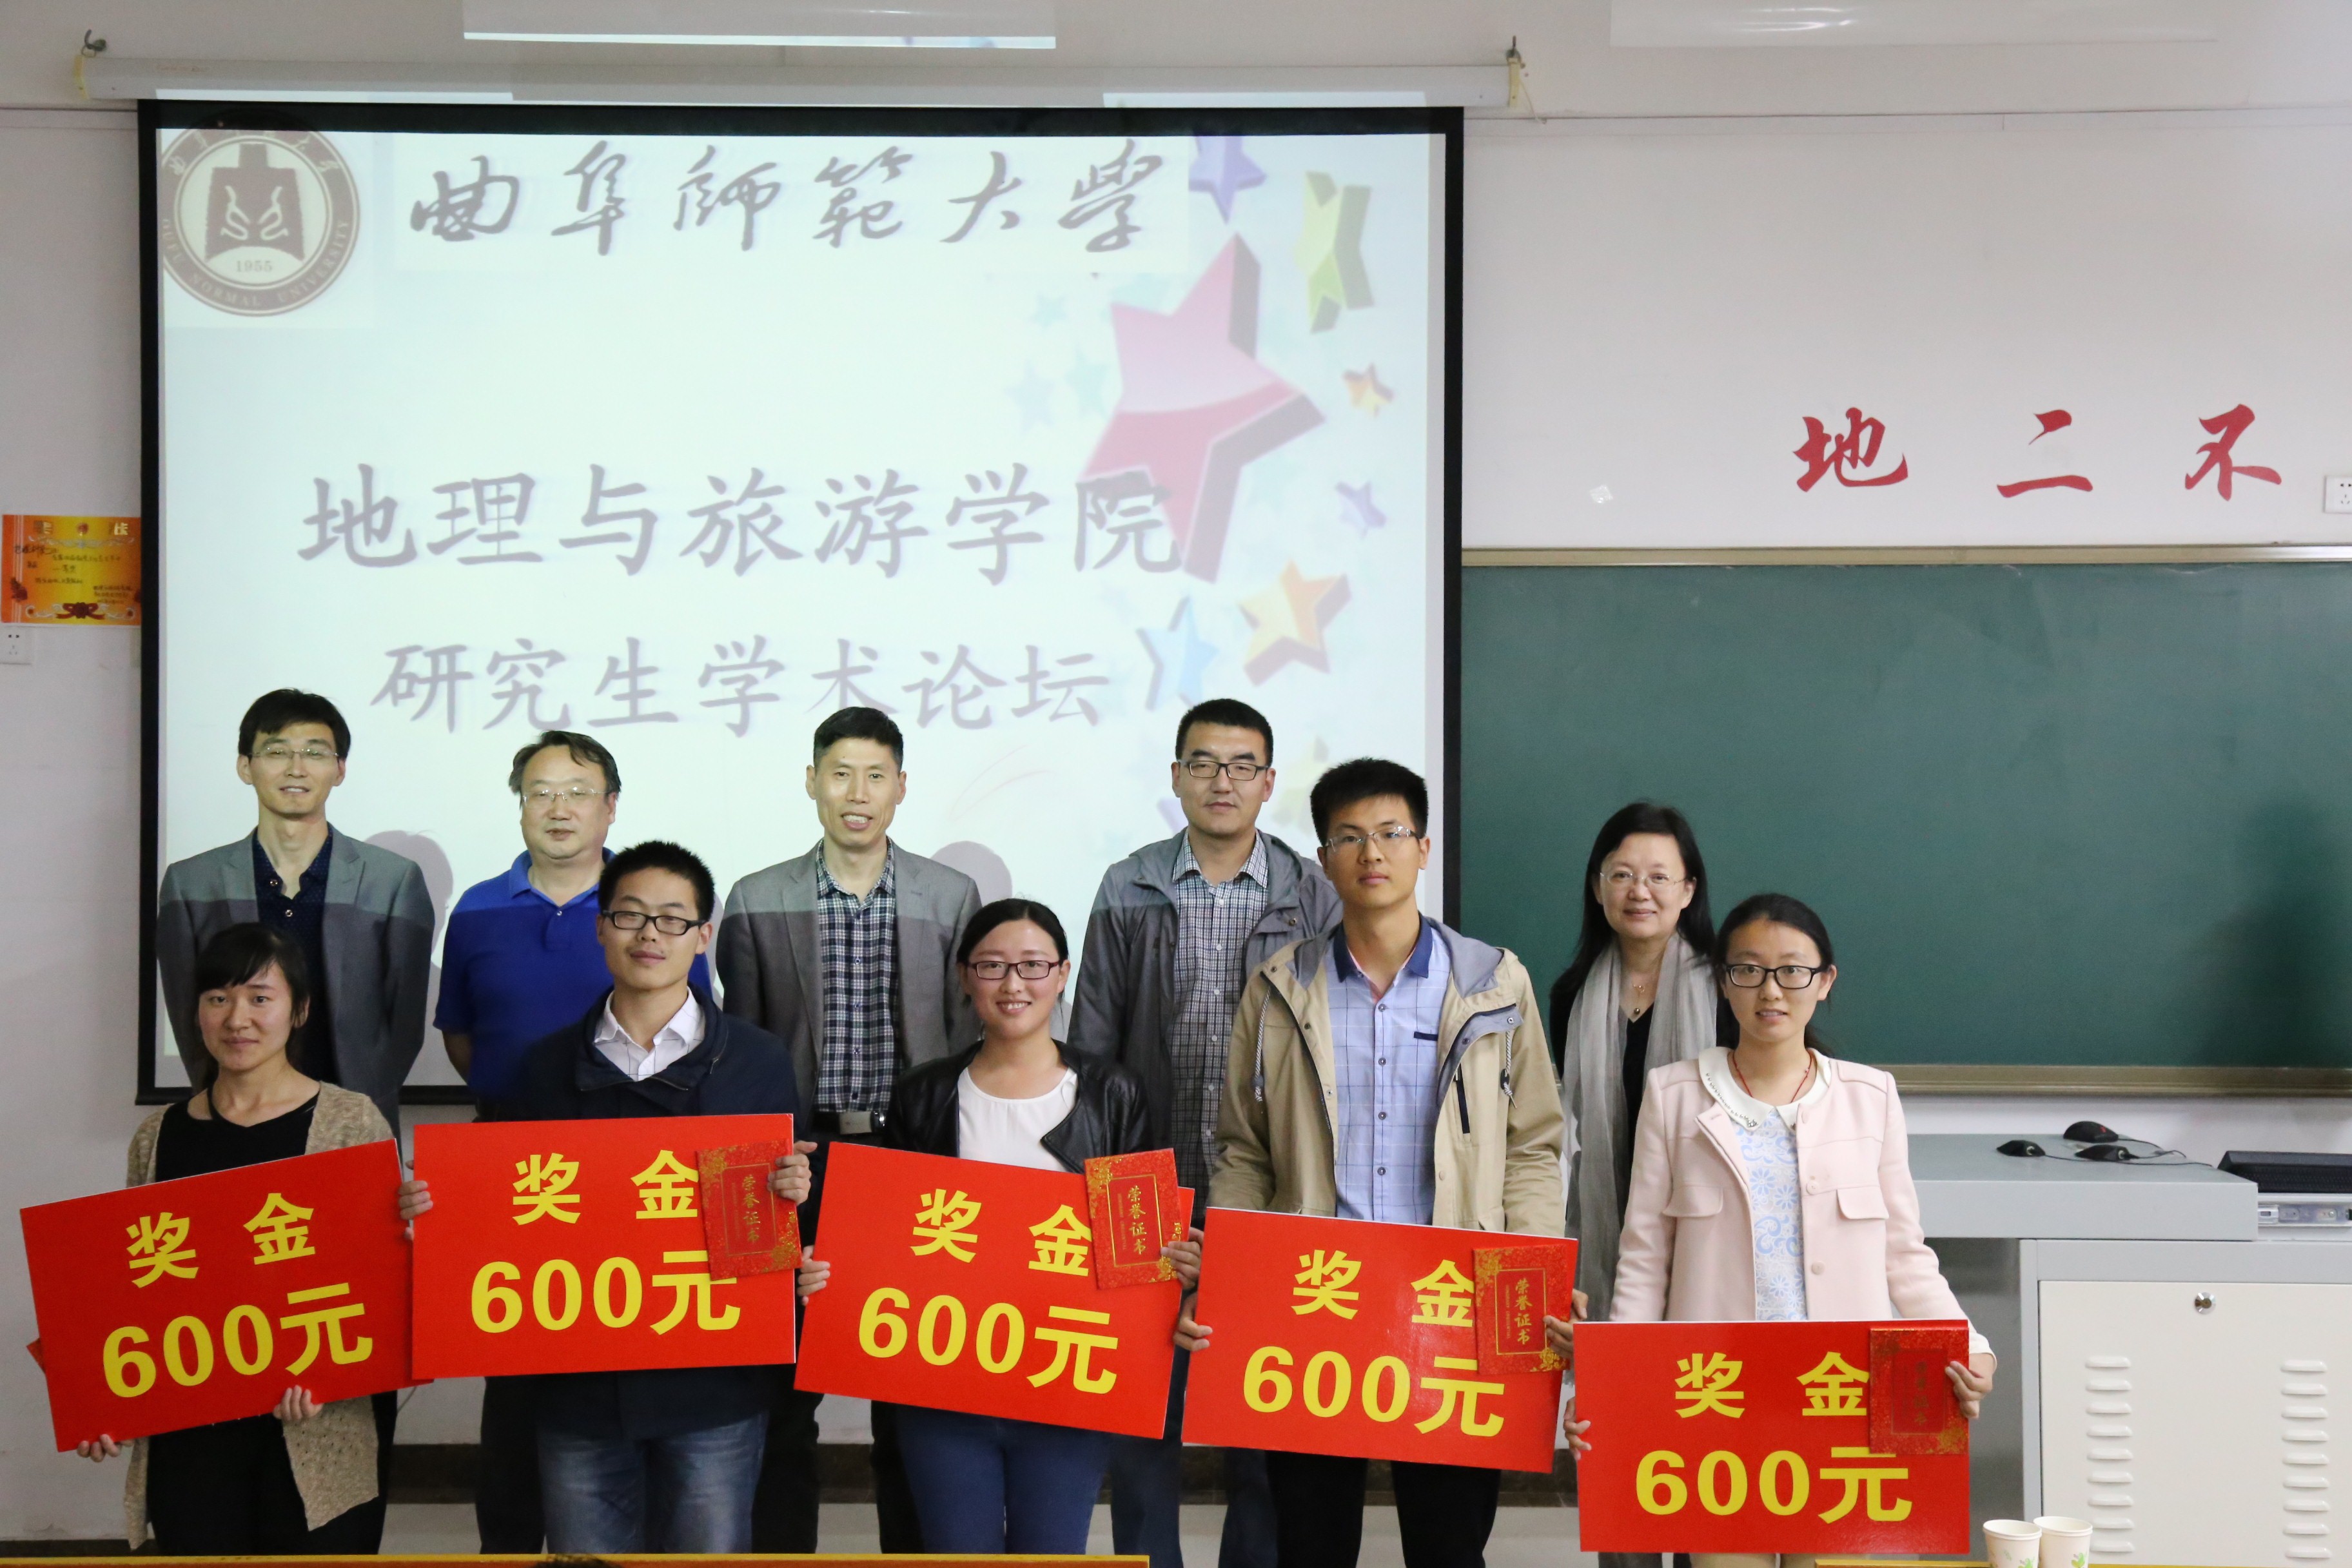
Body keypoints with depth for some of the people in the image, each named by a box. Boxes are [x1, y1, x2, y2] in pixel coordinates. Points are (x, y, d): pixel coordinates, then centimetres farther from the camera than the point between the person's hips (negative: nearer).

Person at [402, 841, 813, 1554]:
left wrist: (793, 1194, -16)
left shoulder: (757, 1059, 2)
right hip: (581, 1388, 2)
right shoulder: (549, 1064, 7)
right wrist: (432, 1209, -5)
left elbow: (793, 1189, 7)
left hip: (712, 1387, -1)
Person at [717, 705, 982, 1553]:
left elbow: (971, 1044, 5)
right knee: (784, 1389, 6)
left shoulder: (952, 898, 3)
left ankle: (914, 1544, 20)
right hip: (797, 1160, 0)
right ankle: (778, 1544, 18)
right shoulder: (757, 902, 3)